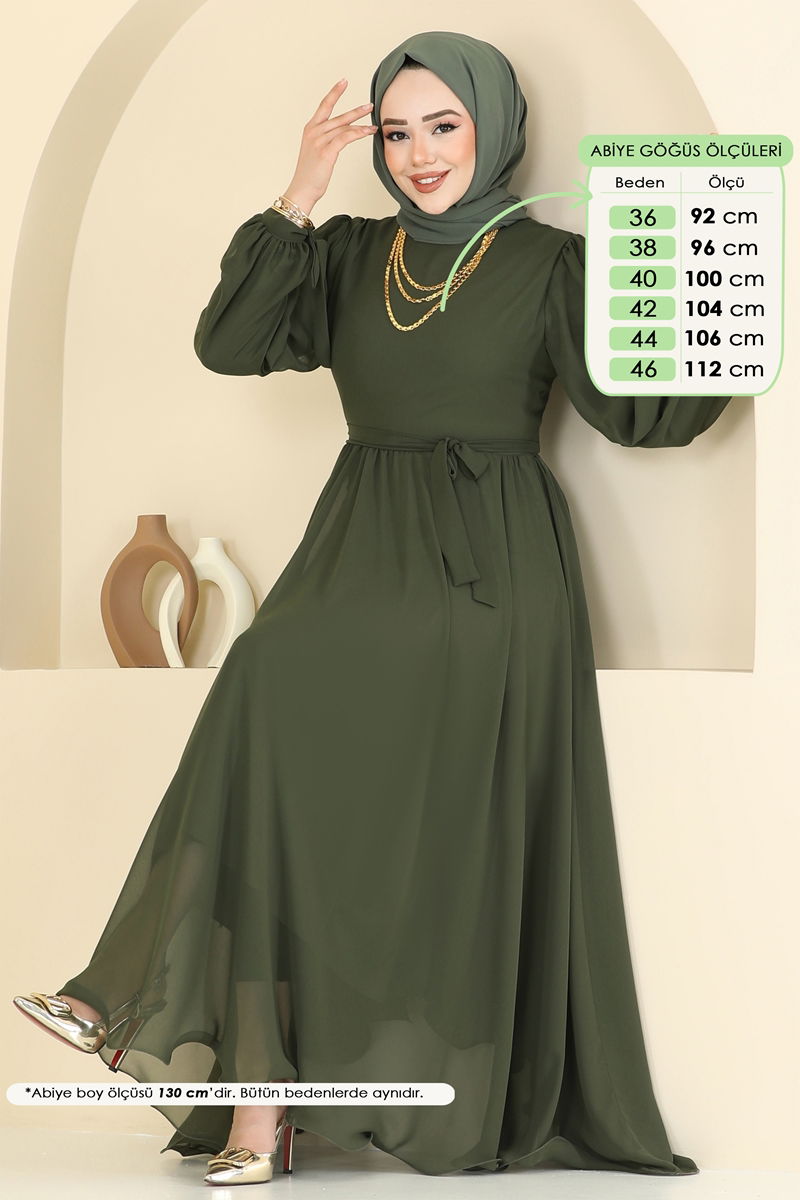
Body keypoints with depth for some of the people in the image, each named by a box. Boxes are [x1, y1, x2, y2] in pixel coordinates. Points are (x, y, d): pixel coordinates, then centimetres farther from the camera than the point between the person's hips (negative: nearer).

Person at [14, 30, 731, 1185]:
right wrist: (299, 195, -4)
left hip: (493, 565, -3)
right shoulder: (348, 255, 14)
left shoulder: (549, 263, 5)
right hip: (363, 550, 3)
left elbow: (630, 408, -5)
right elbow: (227, 344, 0)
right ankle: (261, 1083, -18)